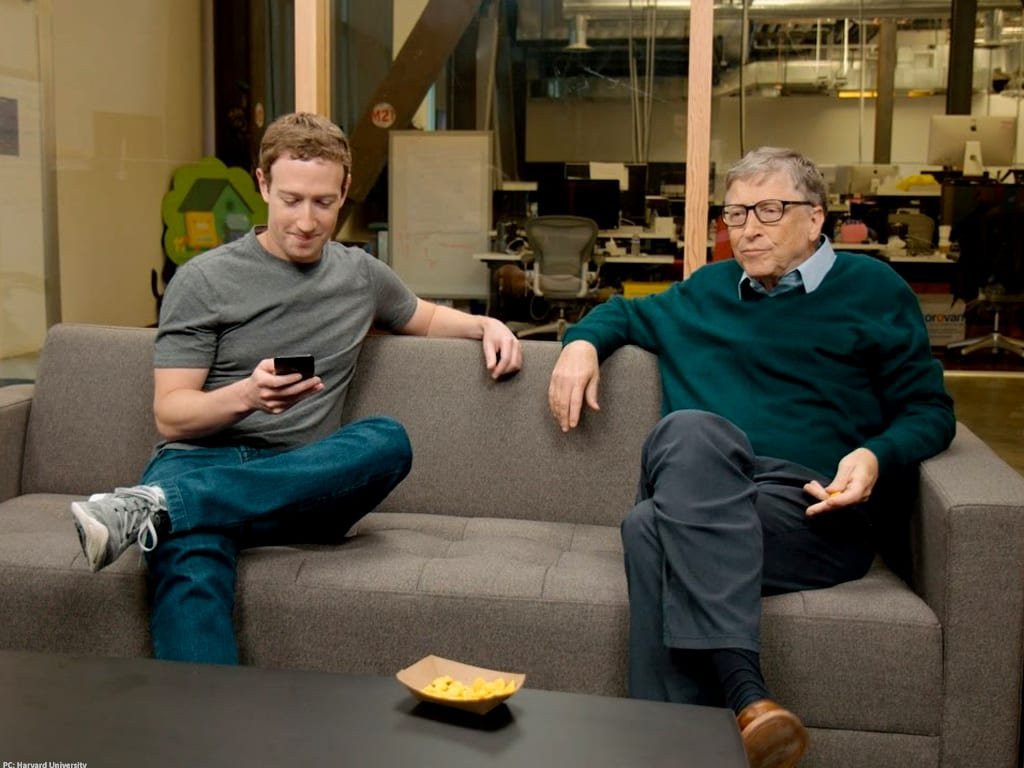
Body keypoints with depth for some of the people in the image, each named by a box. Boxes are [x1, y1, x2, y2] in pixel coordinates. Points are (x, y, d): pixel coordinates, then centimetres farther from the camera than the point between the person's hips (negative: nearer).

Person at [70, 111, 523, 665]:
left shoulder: (361, 275, 19)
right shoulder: (204, 280, 5)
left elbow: (425, 318, 41)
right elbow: (170, 414, 1)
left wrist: (487, 324, 18)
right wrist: (246, 395, -21)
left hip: (300, 481, 3)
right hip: (199, 461, -2)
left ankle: (158, 508, -41)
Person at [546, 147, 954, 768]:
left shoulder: (873, 290, 14)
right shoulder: (710, 290, 26)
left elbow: (930, 410, 11)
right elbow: (626, 312, 40)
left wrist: (877, 457, -10)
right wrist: (584, 341, 17)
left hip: (812, 511, -3)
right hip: (699, 493, 4)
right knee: (691, 429, -35)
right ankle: (743, 687, -46)